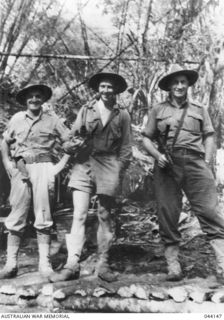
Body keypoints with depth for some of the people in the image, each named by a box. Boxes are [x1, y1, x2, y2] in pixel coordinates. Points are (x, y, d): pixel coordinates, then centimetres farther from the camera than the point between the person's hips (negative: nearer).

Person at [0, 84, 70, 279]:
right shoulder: (17, 119, 12)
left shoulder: (52, 120, 6)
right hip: (21, 170, 1)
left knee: (43, 218, 0)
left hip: (43, 169, -1)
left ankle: (44, 263, 6)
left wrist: (61, 165, -1)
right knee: (16, 217, 0)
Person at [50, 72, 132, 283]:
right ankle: (72, 264, -5)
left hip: (108, 164, 0)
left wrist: (119, 168, 0)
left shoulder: (122, 115, 8)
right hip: (84, 162, 1)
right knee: (79, 214, -7)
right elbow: (73, 135, 8)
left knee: (104, 216, 6)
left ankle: (102, 264, 15)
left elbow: (126, 146, 9)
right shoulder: (86, 109, 11)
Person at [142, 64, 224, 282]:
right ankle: (173, 266, 7)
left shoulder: (199, 110, 18)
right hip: (167, 166, 0)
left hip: (195, 163, 0)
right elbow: (146, 139, 12)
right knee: (167, 215, -1)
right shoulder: (158, 110, 15)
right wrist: (157, 155, -6)